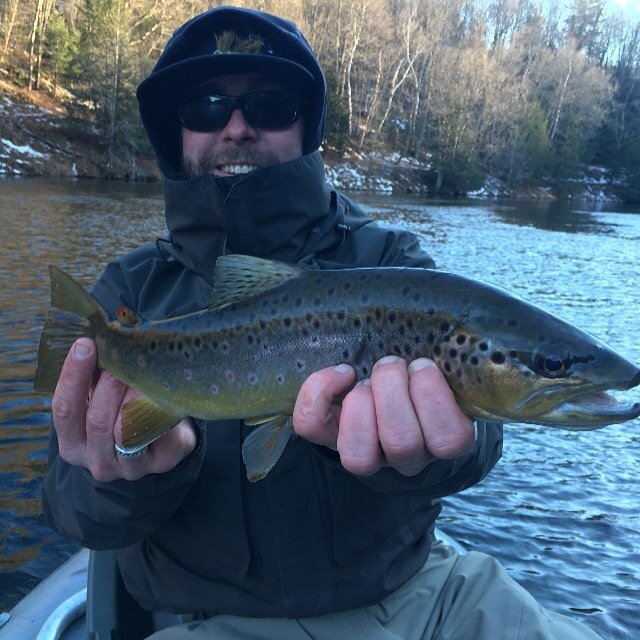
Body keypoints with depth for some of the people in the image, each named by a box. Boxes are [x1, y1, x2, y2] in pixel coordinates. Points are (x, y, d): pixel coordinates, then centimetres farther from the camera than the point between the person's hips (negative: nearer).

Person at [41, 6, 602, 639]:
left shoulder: (388, 260, -2)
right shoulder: (131, 289, -1)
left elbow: (472, 422, -18)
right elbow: (73, 505, -7)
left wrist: (415, 451, -40)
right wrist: (133, 478, -29)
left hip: (417, 588, 0)